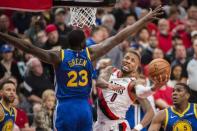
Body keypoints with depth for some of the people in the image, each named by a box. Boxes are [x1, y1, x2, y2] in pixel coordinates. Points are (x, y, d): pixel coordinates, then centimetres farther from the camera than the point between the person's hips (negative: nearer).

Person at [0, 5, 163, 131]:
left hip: (66, 108, -2)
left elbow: (29, 48, -11)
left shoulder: (58, 56, -4)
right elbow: (118, 38, 4)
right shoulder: (90, 53, 1)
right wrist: (146, 19, 9)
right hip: (85, 109, 2)